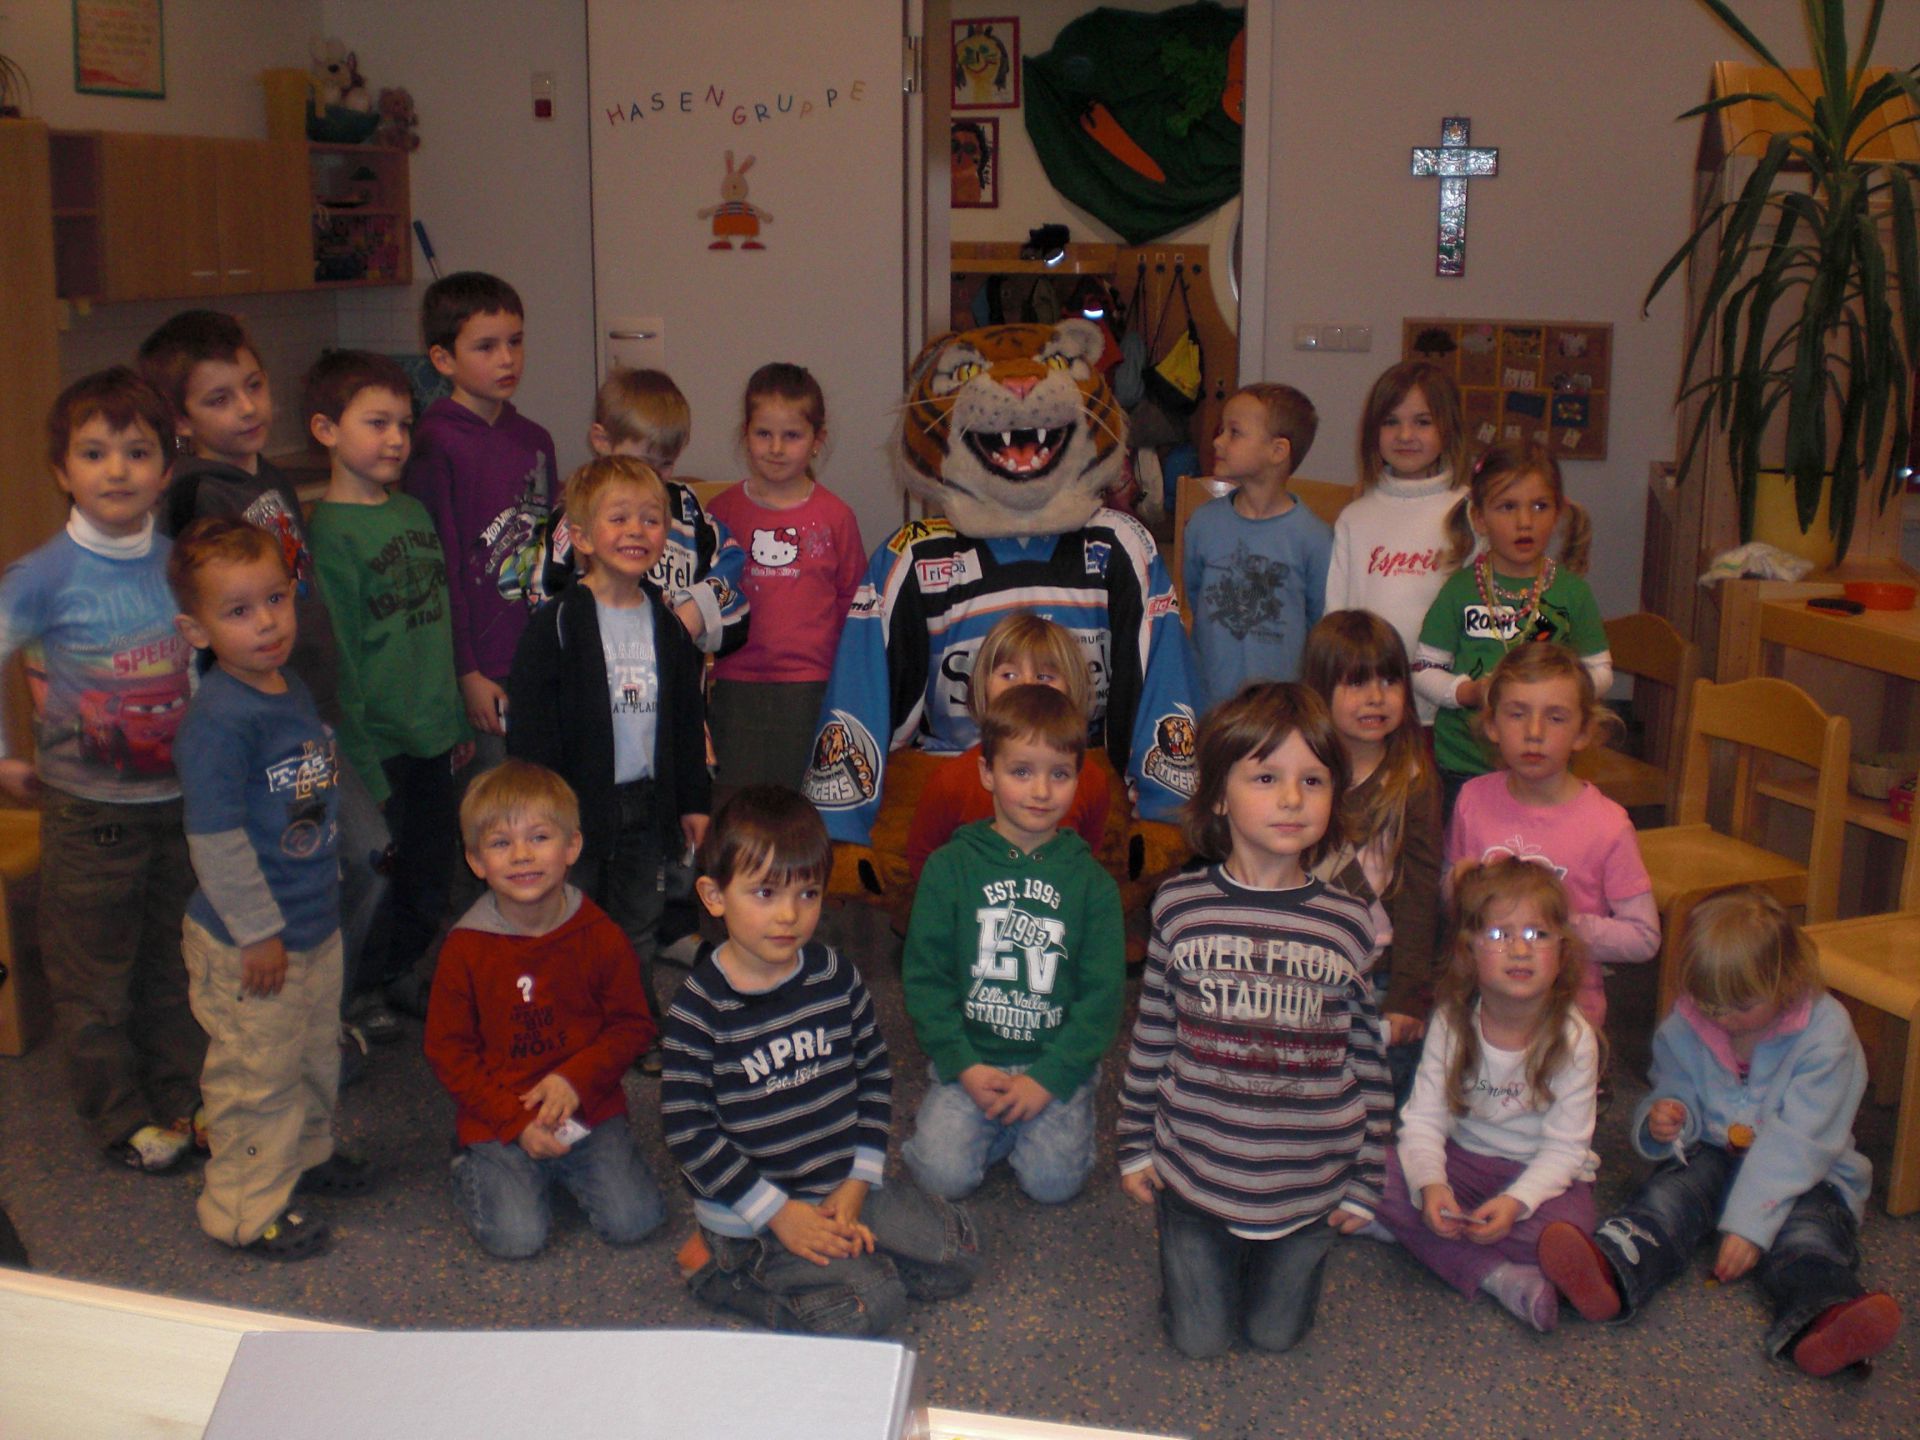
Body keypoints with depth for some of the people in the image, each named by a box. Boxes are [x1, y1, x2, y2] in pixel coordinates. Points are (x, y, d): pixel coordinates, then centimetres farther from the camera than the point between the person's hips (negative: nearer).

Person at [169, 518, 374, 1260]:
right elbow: (215, 839, -25)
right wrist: (258, 933, -20)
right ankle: (247, 1208, 23)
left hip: (316, 924, 9)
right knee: (256, 1073, 7)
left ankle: (305, 1154, 46)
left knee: (316, 1054, 25)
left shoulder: (294, 690, 3)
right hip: (248, 943, -9)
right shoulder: (218, 720, -25)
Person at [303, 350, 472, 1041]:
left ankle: (395, 976, 36)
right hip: (378, 745, -7)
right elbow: (333, 657, -14)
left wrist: (459, 721, 16)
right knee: (375, 876, 5)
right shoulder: (328, 531, -13)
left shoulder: (414, 511, 9)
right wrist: (361, 768, -15)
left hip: (433, 740, 7)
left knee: (432, 880, 15)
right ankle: (354, 992, 27)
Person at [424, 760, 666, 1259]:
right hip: (498, 1121, -1)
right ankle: (473, 1165, 16)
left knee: (632, 1221, -13)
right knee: (516, 1237, -17)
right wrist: (515, 1123, -11)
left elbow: (633, 1026, 1)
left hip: (590, 1110, 1)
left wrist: (576, 1079, -16)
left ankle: (569, 1168, 18)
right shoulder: (464, 949, -7)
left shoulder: (601, 937, -5)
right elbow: (448, 1051, -2)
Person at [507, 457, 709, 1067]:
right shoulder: (558, 624, -12)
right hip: (578, 802, -5)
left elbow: (688, 719, 13)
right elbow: (530, 725, -13)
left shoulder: (668, 626, 5)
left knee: (638, 926, 17)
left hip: (646, 801, 5)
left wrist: (694, 798, 12)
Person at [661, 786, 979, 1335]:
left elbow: (875, 1074, 6)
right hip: (752, 1209, -5)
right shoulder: (700, 1009, -17)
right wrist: (777, 1212, -16)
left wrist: (858, 1183, -3)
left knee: (957, 1257, -1)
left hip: (843, 1183, 6)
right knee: (870, 1305, -18)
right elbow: (687, 1131, -15)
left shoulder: (837, 977, -3)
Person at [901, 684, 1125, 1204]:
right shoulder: (951, 867, 0)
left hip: (1057, 1063, 0)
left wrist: (1050, 1077, -11)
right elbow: (924, 976, 0)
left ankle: (1042, 1113, 13)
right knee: (946, 1175, -18)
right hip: (970, 1058, 0)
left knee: (1054, 1180, -18)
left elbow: (1103, 993, -1)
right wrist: (962, 1065, -10)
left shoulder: (1092, 883, 2)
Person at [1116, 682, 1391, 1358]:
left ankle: (1291, 1248, 43)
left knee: (1276, 1334, 14)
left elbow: (1369, 1056, 0)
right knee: (1200, 1339, 10)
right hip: (1195, 1166, 0)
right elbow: (1151, 1035, 2)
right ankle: (1203, 1244, 38)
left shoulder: (1348, 924, -8)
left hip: (1308, 1176, 0)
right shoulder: (1180, 907, -8)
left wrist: (1365, 1181, 3)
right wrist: (1135, 1145, 6)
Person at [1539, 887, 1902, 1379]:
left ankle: (1821, 1318, -63)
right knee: (1668, 1194, -27)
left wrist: (1749, 1223, -25)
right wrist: (1662, 1122, -16)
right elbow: (1677, 1093, 12)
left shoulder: (1825, 1033, -14)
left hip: (1808, 1173, -2)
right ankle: (1611, 1274, -55)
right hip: (1711, 1154, 3)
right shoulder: (1683, 1027, -1)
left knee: (1807, 1228, -32)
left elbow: (1796, 1142, -19)